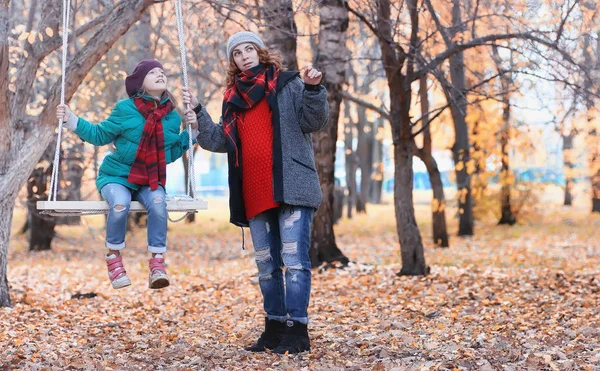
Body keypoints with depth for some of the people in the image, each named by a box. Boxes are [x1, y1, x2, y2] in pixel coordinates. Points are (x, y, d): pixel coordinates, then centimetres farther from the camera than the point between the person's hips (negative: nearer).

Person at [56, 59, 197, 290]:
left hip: (150, 180, 2)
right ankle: (114, 258, -10)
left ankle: (157, 263, -25)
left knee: (158, 203, -32)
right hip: (117, 175, -2)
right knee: (120, 204, -35)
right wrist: (71, 120, -8)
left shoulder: (172, 117, 2)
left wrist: (191, 133, 2)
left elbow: (171, 153, 11)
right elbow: (100, 135, 1)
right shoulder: (126, 109, -8)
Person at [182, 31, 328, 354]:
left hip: (291, 188, -6)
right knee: (266, 264, 11)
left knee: (294, 259, -9)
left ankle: (297, 329, -7)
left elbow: (314, 121, -4)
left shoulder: (287, 84, 4)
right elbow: (220, 142, 15)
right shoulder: (233, 97, 18)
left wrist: (313, 89, -19)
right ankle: (275, 327, 21)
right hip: (255, 195, 6)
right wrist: (198, 113, 8)